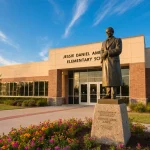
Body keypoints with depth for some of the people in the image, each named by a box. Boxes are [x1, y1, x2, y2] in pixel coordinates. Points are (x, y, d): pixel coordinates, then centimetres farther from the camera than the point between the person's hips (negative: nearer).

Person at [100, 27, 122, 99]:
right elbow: (102, 53, 12)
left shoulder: (118, 40, 6)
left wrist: (107, 52, -13)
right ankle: (108, 94, 1)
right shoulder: (104, 43, 22)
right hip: (106, 62, 5)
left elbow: (118, 50, -9)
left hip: (114, 61, -5)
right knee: (107, 78, -1)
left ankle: (113, 95, -11)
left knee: (113, 78, -11)